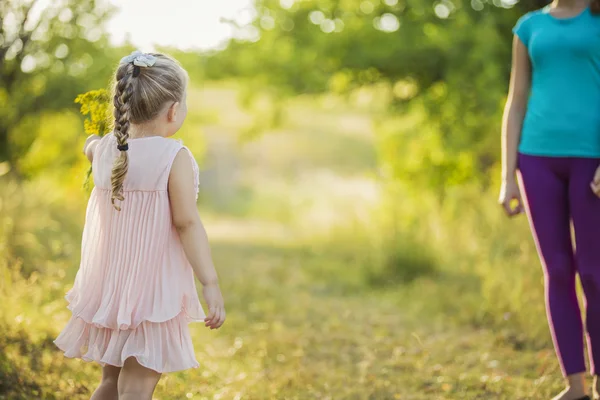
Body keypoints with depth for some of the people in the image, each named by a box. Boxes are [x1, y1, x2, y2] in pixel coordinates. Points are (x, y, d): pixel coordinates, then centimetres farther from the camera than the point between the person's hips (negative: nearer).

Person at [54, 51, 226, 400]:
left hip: (107, 286, 6)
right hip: (152, 288, -6)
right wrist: (211, 284, -18)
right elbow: (187, 224, -19)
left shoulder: (105, 149, 2)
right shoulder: (175, 157, -15)